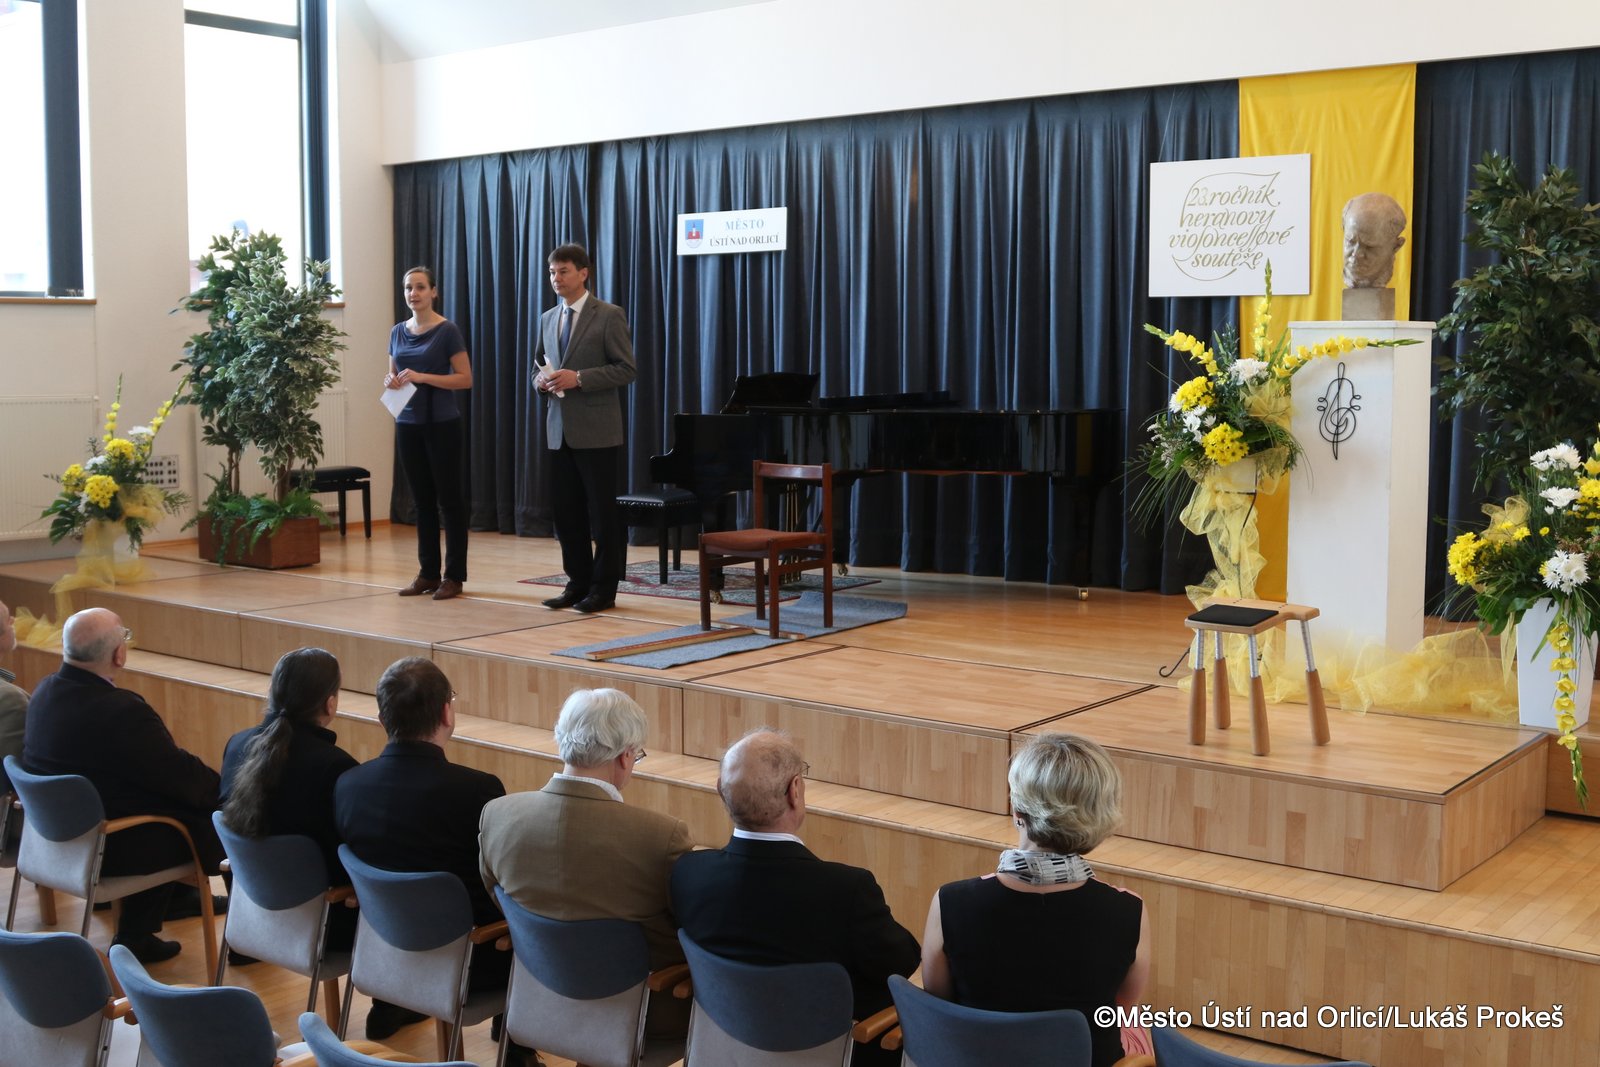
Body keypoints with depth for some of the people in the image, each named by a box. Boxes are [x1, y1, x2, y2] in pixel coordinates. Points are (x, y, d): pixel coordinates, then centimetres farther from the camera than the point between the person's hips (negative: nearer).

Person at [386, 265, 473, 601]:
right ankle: (428, 573, 16)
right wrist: (391, 381, -5)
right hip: (409, 423, 6)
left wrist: (423, 377, -20)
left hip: (442, 424, -6)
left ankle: (454, 575, 4)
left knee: (449, 498, -1)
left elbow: (465, 379, -11)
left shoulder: (447, 331, -7)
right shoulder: (398, 331, 10)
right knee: (422, 500, 10)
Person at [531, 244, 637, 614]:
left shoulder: (609, 316, -6)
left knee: (602, 513, 0)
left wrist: (578, 378, -19)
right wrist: (541, 381, -3)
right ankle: (578, 583, 20)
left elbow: (626, 369, -11)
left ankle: (604, 589, 8)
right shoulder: (547, 319, 14)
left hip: (596, 431, -6)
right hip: (559, 430, 6)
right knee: (566, 512, 9)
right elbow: (538, 366, 21)